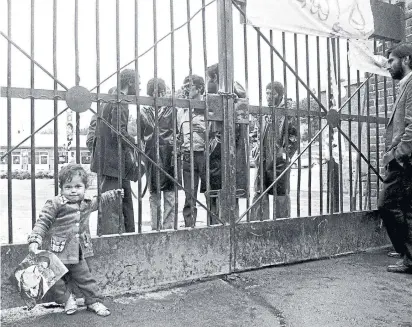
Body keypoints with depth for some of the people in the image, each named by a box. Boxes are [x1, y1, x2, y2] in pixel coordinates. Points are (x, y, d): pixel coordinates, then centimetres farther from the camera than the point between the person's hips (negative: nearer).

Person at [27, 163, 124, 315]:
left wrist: (114, 194, 22)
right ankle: (67, 298, 27)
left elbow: (101, 200, 24)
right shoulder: (55, 204, -16)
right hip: (58, 252, -3)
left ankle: (94, 301, 28)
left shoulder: (87, 203, 3)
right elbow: (42, 223, -14)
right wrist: (34, 240, -23)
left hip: (79, 252, 4)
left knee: (85, 278, 12)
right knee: (55, 280, 1)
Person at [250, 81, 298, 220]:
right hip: (263, 161, 5)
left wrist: (284, 155, -10)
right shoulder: (265, 114, 15)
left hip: (279, 162, -5)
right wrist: (257, 132, 7)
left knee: (281, 196, 4)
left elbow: (294, 139, -4)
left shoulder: (286, 114, -2)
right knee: (260, 194, 5)